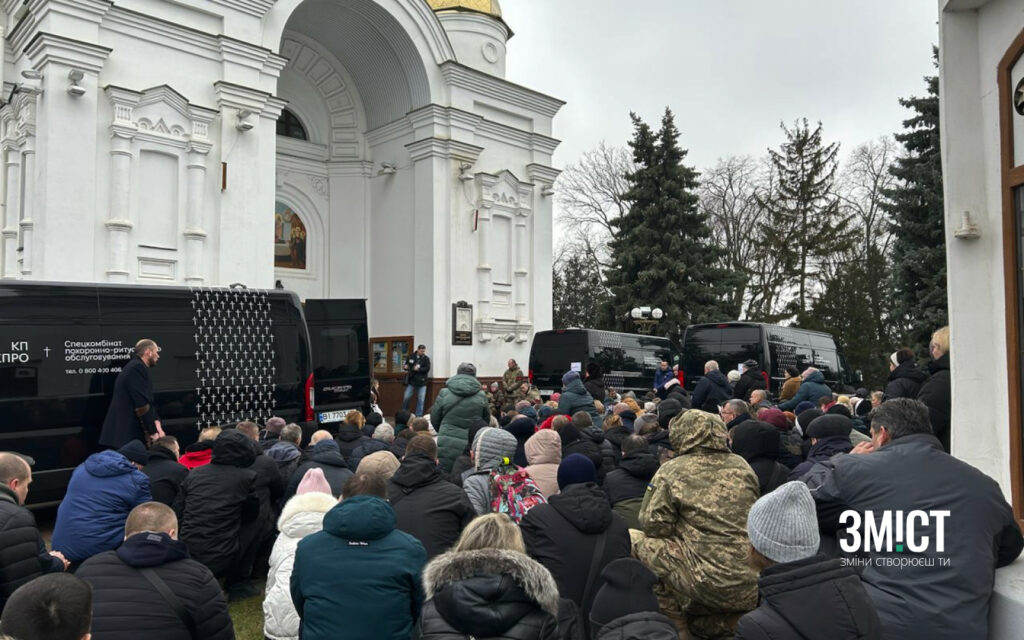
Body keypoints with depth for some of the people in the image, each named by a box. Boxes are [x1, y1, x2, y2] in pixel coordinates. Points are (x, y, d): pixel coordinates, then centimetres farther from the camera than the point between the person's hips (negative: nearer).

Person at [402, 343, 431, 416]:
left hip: (421, 383, -1)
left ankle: (418, 416, 11)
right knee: (406, 398, 0)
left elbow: (427, 369, -8)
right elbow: (406, 366, 15)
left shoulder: (426, 358, 1)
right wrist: (405, 367, -8)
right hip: (411, 381, 1)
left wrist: (418, 369, -20)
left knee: (421, 400, 2)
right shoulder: (411, 357, 5)